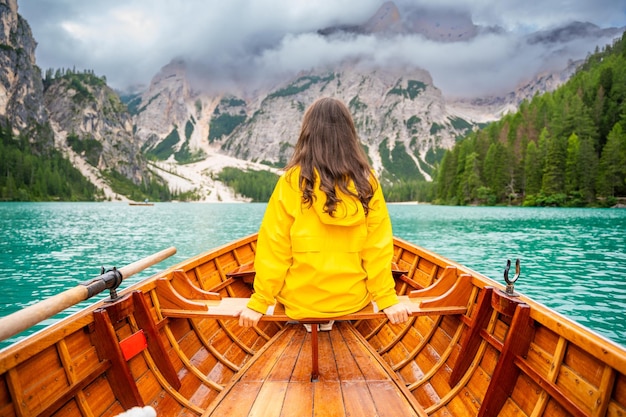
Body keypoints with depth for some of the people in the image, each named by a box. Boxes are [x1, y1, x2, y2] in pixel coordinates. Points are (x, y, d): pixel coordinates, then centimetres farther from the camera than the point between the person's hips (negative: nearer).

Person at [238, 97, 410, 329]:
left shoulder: (293, 181, -15)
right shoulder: (367, 182, -10)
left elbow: (274, 248, -12)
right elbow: (378, 247, -9)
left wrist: (259, 302, -3)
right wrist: (387, 299, 1)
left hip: (300, 301, 0)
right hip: (352, 299, 1)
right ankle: (331, 322, 22)